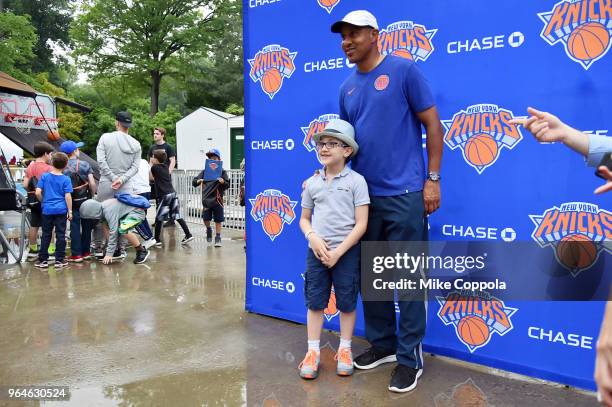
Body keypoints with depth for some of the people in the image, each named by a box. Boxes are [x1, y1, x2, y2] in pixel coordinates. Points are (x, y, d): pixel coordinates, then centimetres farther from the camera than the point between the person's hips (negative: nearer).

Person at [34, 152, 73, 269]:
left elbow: (38, 192, -3)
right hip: (61, 210, -2)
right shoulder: (66, 179, -6)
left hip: (47, 210, 2)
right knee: (60, 235, 5)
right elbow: (67, 196, -8)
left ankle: (43, 260, 14)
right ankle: (59, 260, 9)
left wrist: (43, 201, 16)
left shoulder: (44, 176, 0)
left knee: (46, 235, 10)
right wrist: (70, 211, -2)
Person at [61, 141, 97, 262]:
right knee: (86, 226, 11)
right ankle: (85, 252, 19)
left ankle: (76, 254, 5)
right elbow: (92, 183, -9)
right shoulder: (85, 164, -5)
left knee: (75, 227, 4)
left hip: (73, 201, -1)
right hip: (85, 199, 1)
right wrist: (92, 196, 4)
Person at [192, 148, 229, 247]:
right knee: (206, 218, 6)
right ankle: (208, 230, 37)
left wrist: (223, 182, -25)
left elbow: (227, 185, -3)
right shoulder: (204, 171, 4)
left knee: (218, 220, 3)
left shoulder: (222, 172, -1)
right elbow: (194, 182, 4)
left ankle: (218, 238, 15)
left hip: (217, 199, -2)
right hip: (206, 199, 2)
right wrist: (198, 181, -18)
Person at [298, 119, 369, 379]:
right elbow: (304, 219, 12)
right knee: (314, 301, 9)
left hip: (346, 251, -3)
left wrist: (338, 252, -15)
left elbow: (361, 224, -10)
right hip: (316, 250, 3)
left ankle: (344, 350, 29)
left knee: (346, 303, 10)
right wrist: (313, 238, -10)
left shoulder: (356, 181, -7)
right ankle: (313, 352, 23)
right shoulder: (312, 183, 4)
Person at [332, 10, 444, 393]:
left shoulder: (404, 70, -3)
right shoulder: (347, 88, 13)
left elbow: (433, 125, -5)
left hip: (404, 194, -6)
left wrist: (432, 178, -10)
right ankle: (382, 343, 31)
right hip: (364, 195, 7)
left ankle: (410, 357, 16)